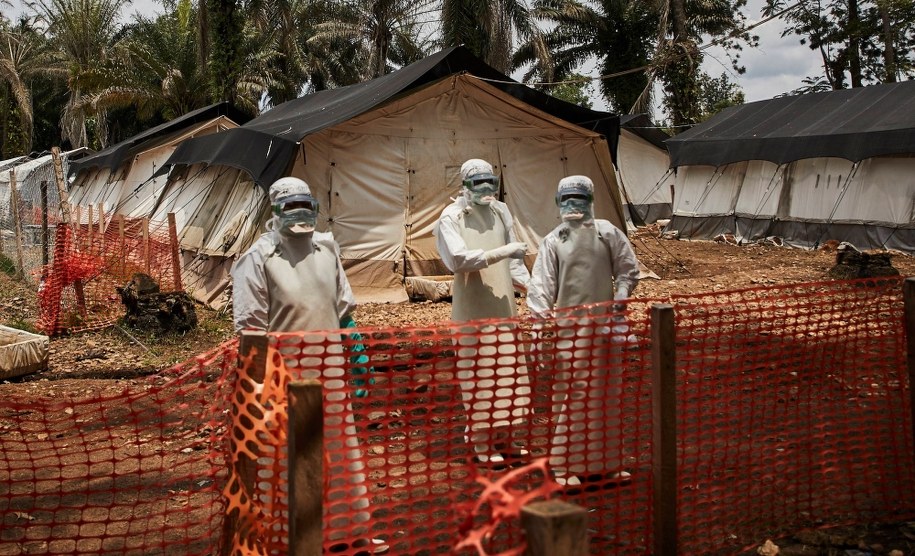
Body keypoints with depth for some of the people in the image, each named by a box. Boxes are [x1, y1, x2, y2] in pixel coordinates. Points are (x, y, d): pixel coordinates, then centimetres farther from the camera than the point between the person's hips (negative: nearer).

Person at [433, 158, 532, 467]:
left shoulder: (500, 211, 8)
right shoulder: (451, 218, -9)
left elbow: (514, 259, 13)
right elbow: (460, 259, -21)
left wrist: (530, 287, 1)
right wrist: (502, 252, -25)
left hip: (503, 306, 6)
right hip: (473, 309, -6)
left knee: (508, 372, 10)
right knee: (478, 375, -2)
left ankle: (502, 437, 24)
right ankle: (481, 443, 10)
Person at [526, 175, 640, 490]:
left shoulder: (608, 233, 2)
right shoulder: (553, 241, -1)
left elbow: (628, 270, 6)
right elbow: (541, 286, -6)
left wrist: (619, 301, -8)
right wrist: (540, 322, -15)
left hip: (604, 325, 2)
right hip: (569, 328, -2)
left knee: (606, 395, 11)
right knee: (570, 395, -4)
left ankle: (605, 463, 24)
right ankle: (565, 466, 4)